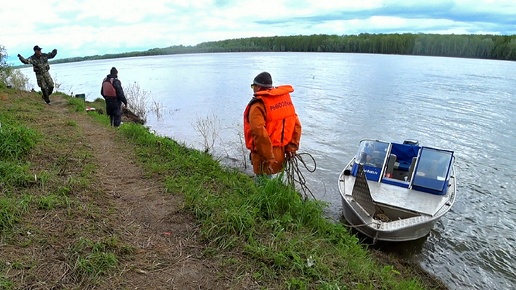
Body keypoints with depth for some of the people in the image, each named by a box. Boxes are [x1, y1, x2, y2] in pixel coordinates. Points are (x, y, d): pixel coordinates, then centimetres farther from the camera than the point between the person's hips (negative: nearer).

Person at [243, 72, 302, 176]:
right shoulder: (285, 98, 6)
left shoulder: (258, 104, -16)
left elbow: (259, 133, -28)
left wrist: (268, 158, -22)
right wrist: (292, 147, 8)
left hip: (264, 155, -7)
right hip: (280, 154, 7)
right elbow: (296, 125, 6)